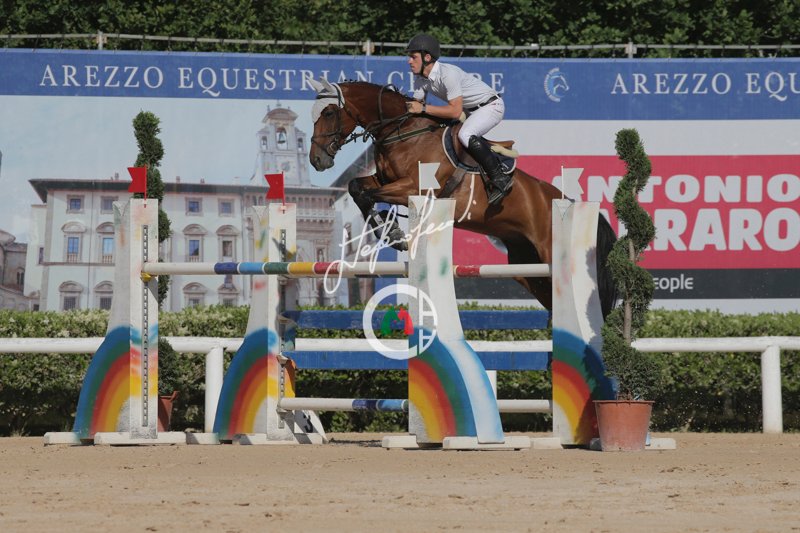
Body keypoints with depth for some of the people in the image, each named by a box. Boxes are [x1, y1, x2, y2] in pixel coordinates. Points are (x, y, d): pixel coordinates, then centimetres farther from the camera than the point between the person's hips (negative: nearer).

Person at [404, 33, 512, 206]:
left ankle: (500, 180, -27)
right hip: (470, 110, 10)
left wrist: (423, 108, -32)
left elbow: (455, 112, -33)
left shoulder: (447, 74, -31)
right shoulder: (420, 78, -3)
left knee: (465, 135, -33)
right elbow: (417, 104, 2)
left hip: (491, 105, -10)